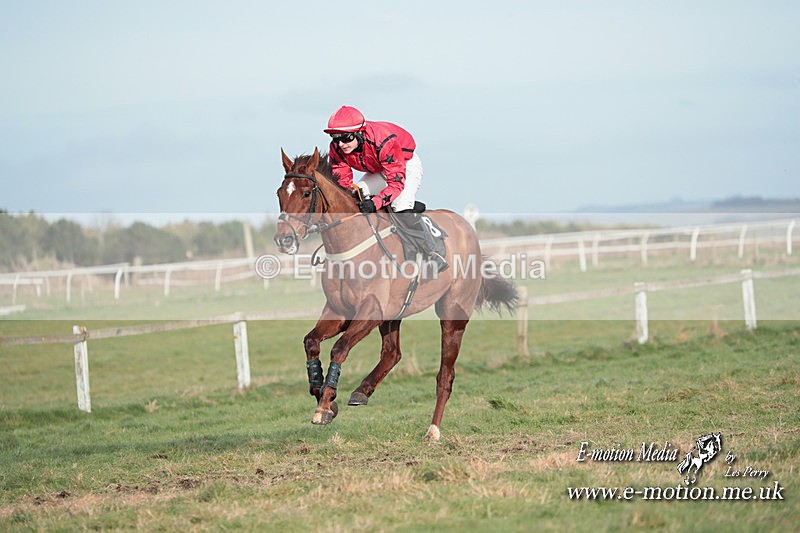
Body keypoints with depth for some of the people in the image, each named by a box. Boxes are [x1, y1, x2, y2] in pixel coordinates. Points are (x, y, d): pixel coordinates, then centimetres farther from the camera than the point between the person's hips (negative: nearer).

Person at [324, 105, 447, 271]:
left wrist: (374, 203, -53)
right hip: (377, 171, 7)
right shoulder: (337, 148, -22)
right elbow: (342, 180, -10)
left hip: (407, 165, -7)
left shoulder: (383, 142, -41)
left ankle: (434, 256, -27)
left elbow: (397, 183, -40)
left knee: (400, 205, -29)